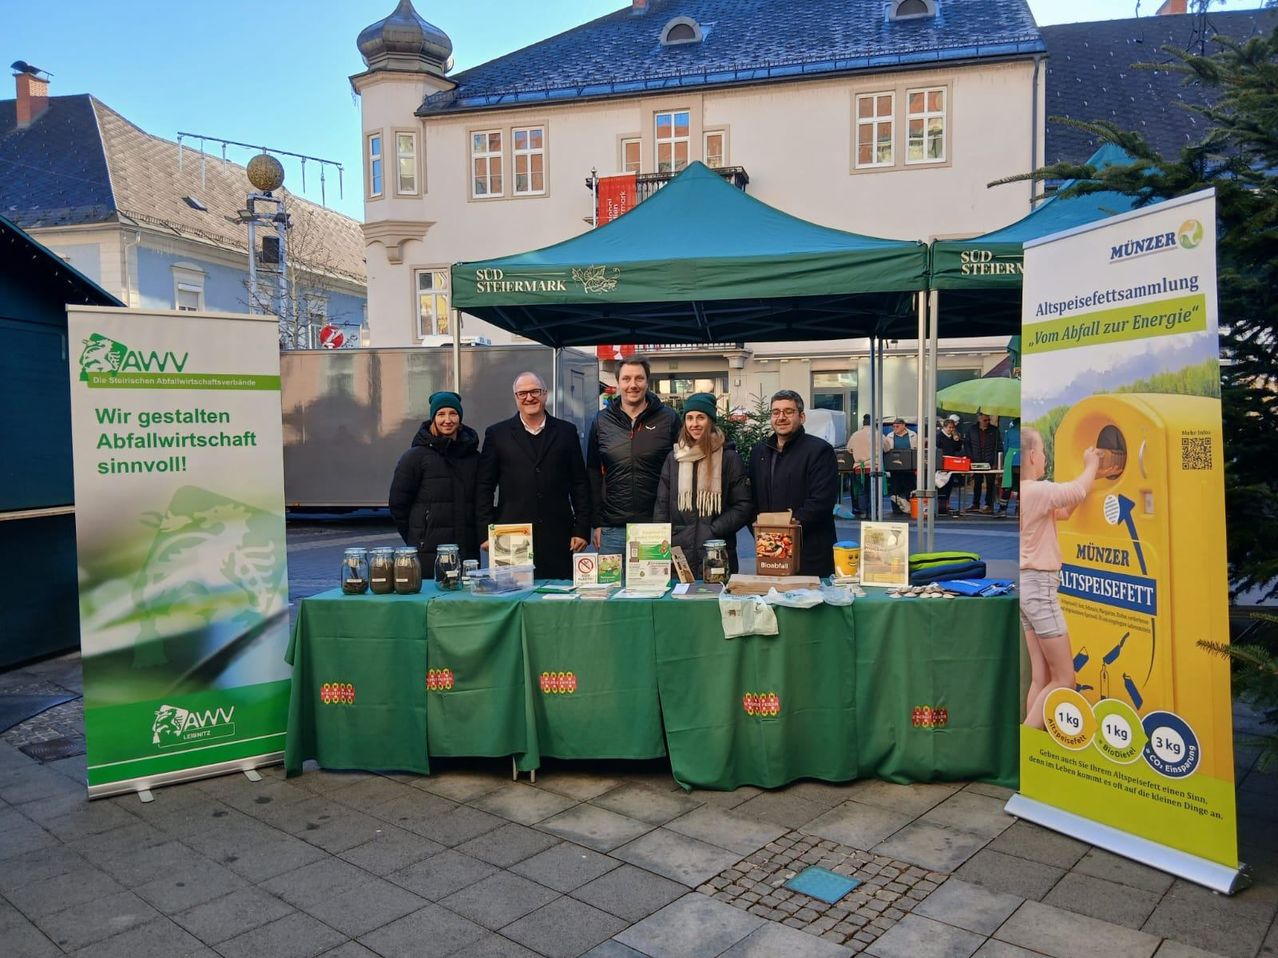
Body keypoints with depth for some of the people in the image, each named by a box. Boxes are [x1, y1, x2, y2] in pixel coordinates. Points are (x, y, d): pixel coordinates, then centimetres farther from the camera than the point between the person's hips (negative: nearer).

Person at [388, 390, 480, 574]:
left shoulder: (473, 457, 10)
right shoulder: (415, 456, -1)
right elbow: (397, 502, 2)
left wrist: (480, 535, 13)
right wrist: (417, 540, 6)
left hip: (467, 550, 4)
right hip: (427, 553, -4)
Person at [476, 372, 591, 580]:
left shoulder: (566, 432, 11)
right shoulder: (497, 434, 8)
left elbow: (580, 484, 10)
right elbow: (484, 488, 7)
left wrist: (582, 530, 3)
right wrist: (486, 534, 0)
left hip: (558, 538, 1)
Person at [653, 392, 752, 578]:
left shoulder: (729, 458, 0)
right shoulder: (674, 458, 10)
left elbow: (744, 506, -2)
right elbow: (661, 506, 11)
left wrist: (714, 531, -11)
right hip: (678, 554, 2)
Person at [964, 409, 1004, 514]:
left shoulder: (994, 431, 0)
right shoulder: (972, 430, 5)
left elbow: (999, 447, 1)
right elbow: (967, 444, 8)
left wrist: (996, 462, -6)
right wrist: (970, 459, -1)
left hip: (990, 462, -2)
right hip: (976, 462, 2)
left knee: (990, 483, -1)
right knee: (977, 483, 8)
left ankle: (988, 505, 3)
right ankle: (975, 504, 17)